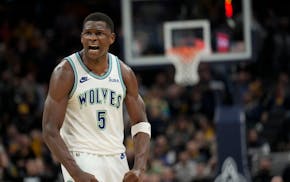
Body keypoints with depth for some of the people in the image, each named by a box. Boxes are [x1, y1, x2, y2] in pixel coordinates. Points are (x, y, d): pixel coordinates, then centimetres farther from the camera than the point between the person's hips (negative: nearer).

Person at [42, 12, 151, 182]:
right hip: (80, 160, -5)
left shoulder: (124, 73, 4)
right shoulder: (66, 71, -9)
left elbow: (141, 123, 8)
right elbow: (50, 130, -12)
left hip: (116, 160, 5)